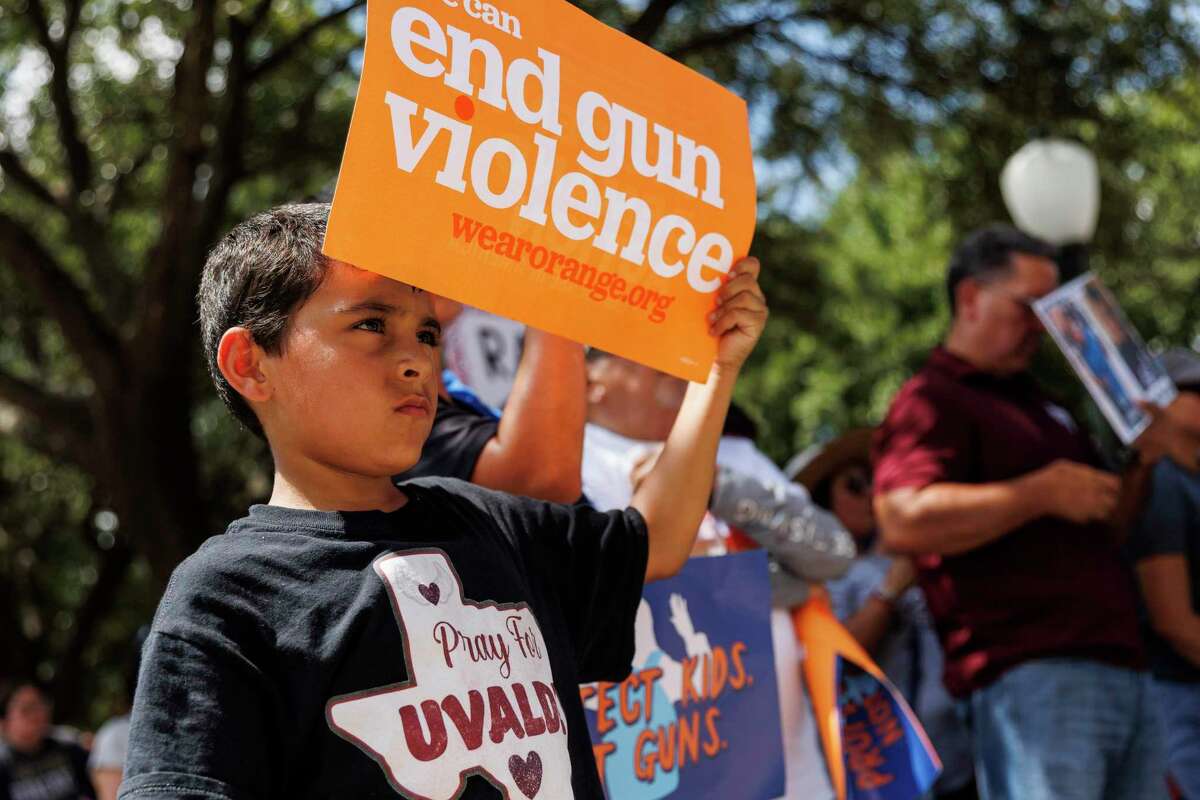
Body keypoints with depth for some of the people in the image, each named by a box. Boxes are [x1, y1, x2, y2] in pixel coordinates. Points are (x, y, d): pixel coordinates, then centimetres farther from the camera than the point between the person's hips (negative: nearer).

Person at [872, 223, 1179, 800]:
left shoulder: (1040, 404, 27)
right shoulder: (931, 402, -2)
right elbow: (904, 521, -20)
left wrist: (1138, 465, 13)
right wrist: (1042, 493, -17)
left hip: (1120, 666, 9)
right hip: (1028, 680, -9)